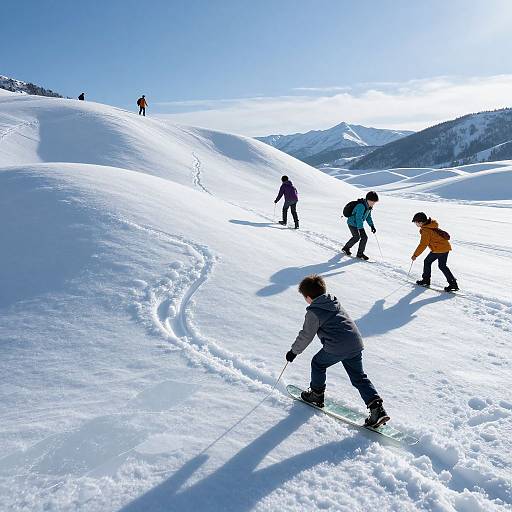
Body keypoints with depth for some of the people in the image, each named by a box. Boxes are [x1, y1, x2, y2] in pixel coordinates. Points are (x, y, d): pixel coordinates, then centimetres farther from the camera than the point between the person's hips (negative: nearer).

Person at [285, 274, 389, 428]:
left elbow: (306, 336, 0)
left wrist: (294, 351, 13)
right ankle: (377, 408, 2)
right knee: (359, 377, 13)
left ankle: (316, 394, 31)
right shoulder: (334, 302, 17)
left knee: (318, 364, 18)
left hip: (336, 348, -7)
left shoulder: (313, 312, -6)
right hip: (356, 344, 7)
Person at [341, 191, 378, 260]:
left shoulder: (369, 207, 1)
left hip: (359, 224, 9)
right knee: (356, 237, -12)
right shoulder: (361, 206, -28)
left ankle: (360, 253, 9)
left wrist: (372, 226, 7)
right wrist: (360, 228, -32)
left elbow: (368, 217, 14)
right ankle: (346, 248, 11)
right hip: (352, 223, -9)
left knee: (365, 237, 0)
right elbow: (358, 218, -30)